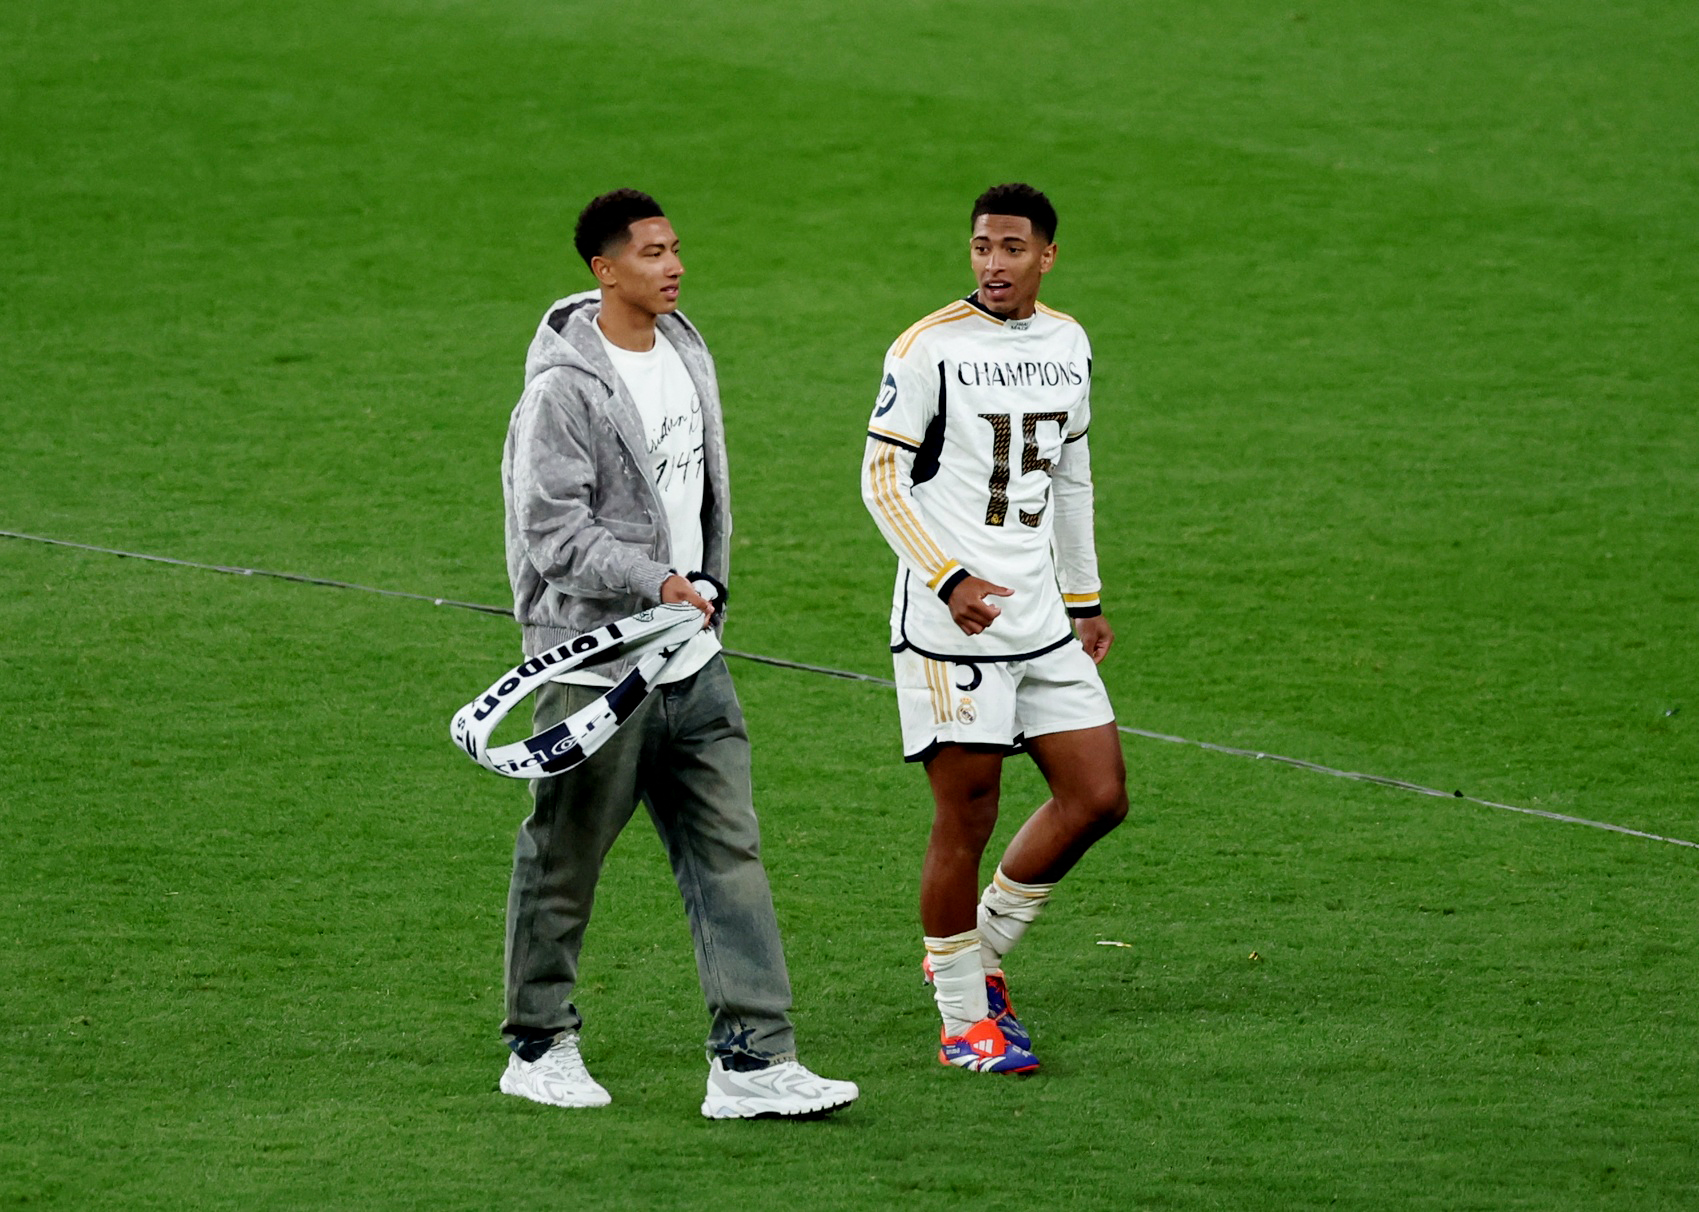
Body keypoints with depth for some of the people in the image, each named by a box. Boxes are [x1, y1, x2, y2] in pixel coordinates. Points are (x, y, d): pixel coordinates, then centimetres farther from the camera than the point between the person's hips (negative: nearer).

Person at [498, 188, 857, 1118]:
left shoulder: (686, 354, 10)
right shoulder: (565, 388, -16)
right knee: (562, 864, 5)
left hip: (691, 659, 7)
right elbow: (553, 532, -19)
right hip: (595, 666, -7)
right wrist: (655, 581, -26)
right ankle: (538, 1048, 20)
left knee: (729, 855, 1)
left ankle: (751, 1060, -1)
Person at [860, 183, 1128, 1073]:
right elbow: (881, 476, -9)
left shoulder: (1068, 344, 10)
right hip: (950, 625, -6)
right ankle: (964, 1019, 9)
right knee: (966, 818, -4)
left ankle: (979, 952, 22)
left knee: (1098, 798, 4)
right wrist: (951, 580, -19)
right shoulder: (929, 348, -9)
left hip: (1042, 620, 6)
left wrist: (1084, 599, 23)